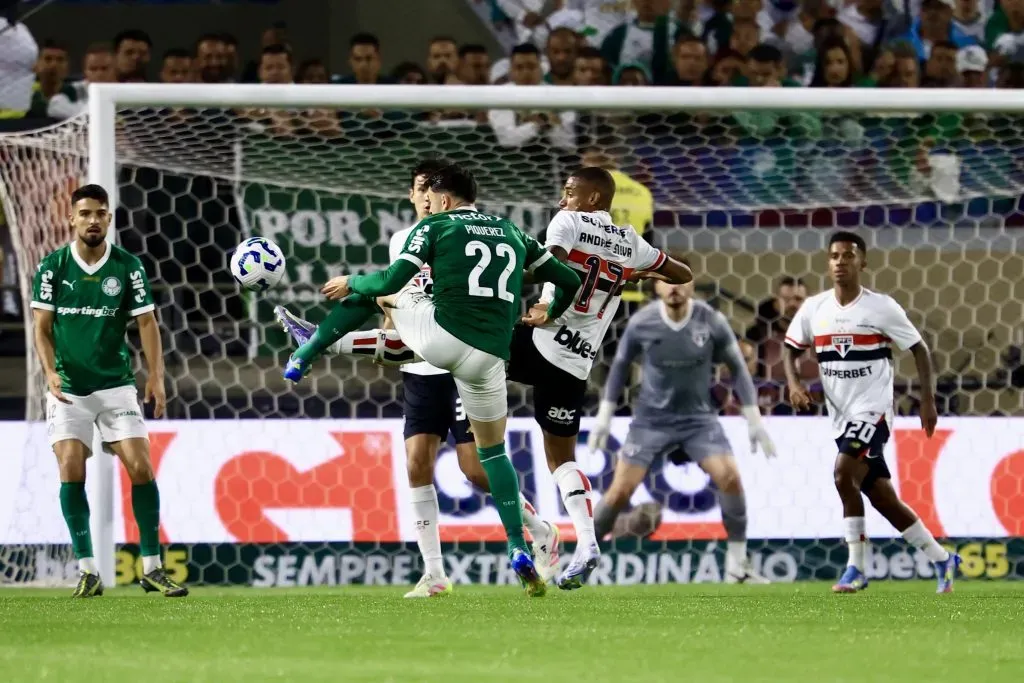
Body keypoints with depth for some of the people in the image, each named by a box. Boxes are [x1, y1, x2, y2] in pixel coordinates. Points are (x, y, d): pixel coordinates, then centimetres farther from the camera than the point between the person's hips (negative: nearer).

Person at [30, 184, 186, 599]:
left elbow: (146, 322, 0)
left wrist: (155, 377, -9)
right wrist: (51, 371, -15)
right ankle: (87, 571, -4)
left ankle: (152, 568, 3)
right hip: (69, 389, 0)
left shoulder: (128, 267, -1)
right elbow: (43, 326, 0)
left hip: (116, 385, 0)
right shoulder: (52, 267, -2)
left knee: (141, 468, -7)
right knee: (71, 471, -11)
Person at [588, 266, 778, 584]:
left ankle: (737, 566, -5)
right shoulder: (641, 324, -12)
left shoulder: (712, 322, -12)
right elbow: (620, 365, 5)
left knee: (730, 477, -18)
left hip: (698, 416, 0)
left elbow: (737, 367, 0)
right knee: (620, 490, -9)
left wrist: (754, 420, -1)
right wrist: (604, 417, 6)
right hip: (651, 418, 0)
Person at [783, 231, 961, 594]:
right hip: (841, 416, 6)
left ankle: (856, 568, -16)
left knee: (844, 475, -24)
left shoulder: (882, 307, -8)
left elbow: (919, 349, -1)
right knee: (883, 498, 8)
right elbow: (791, 348, 15)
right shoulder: (814, 308, 4)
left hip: (872, 410, -6)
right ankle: (942, 560, 22)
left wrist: (928, 400, -7)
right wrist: (793, 383, -4)